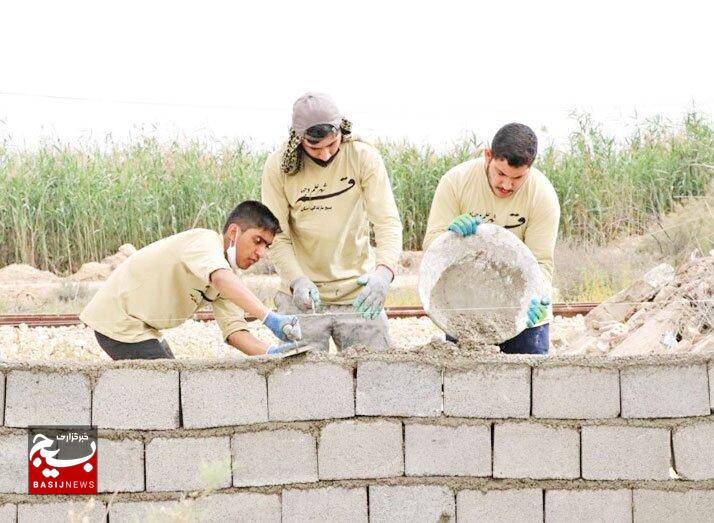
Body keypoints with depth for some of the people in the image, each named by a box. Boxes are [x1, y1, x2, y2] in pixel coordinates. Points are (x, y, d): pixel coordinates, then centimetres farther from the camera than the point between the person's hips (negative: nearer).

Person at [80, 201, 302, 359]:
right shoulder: (205, 241, -21)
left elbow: (234, 330, -4)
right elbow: (221, 279, -44)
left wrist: (269, 352, -23)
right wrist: (269, 318, -53)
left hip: (141, 327, 10)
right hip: (118, 320, -10)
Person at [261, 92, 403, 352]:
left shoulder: (363, 157, -8)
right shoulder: (278, 167, -7)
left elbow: (388, 221, -14)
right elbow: (277, 236, -7)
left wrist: (383, 272, -33)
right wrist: (297, 280, -25)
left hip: (358, 294, 0)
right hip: (304, 297, 0)